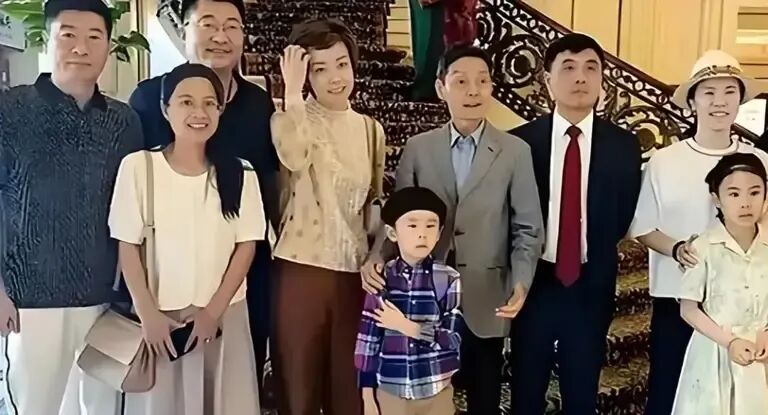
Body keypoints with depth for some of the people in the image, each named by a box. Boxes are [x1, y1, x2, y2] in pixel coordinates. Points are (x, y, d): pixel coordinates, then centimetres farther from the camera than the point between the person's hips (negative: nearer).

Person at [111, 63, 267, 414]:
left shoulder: (240, 173, 0)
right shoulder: (138, 166, -4)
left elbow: (246, 246, -1)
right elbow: (128, 246, -2)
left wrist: (214, 310, -7)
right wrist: (148, 314, -9)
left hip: (224, 316, 1)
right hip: (160, 316, -1)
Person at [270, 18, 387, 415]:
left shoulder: (371, 129, 9)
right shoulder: (292, 118, -5)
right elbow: (294, 157, -29)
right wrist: (292, 90, -26)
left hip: (354, 271, 4)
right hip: (301, 268, -3)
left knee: (349, 381, 13)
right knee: (299, 380, 8)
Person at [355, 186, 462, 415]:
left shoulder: (448, 279, -9)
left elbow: (453, 339, -9)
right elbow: (368, 339, -2)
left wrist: (407, 327, -18)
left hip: (436, 393, 0)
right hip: (389, 391, 1)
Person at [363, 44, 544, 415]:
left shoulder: (515, 151, -1)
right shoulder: (417, 148, 3)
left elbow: (528, 229, -1)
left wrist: (520, 283, -17)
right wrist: (376, 257, -14)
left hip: (485, 301, -1)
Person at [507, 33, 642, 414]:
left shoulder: (623, 145, -1)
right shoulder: (519, 141, -5)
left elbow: (623, 217, 3)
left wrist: (594, 256, -1)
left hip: (591, 287, 1)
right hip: (534, 281, -1)